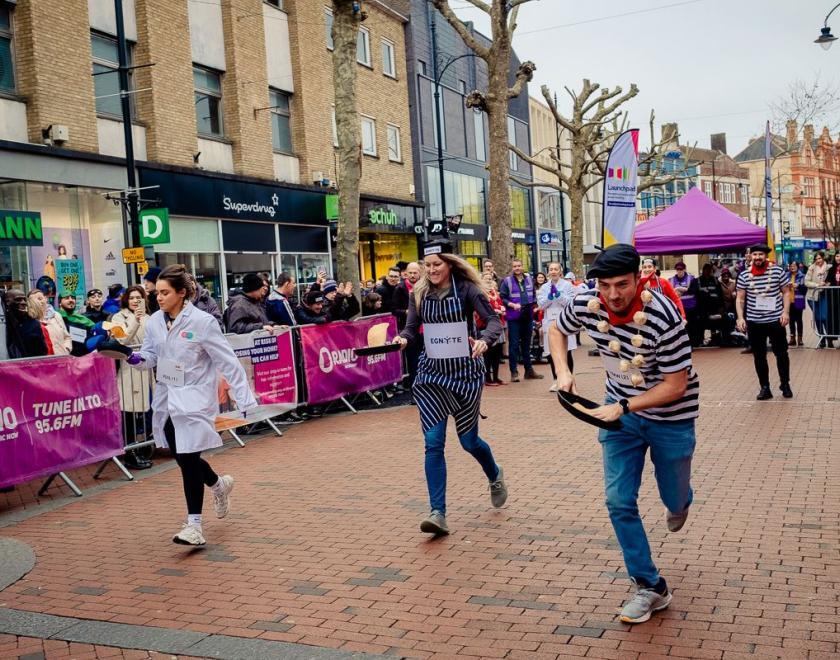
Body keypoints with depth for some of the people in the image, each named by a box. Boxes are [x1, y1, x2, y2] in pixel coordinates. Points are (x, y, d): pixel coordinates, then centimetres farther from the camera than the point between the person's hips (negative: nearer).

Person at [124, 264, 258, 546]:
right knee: (181, 457, 13)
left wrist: (245, 400, -15)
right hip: (167, 399, 6)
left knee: (188, 459, -7)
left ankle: (194, 525, 3)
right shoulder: (155, 321, 2)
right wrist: (134, 358, -13)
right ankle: (219, 484, 42)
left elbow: (228, 362, -13)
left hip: (194, 401, -6)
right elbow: (150, 356, 11)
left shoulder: (202, 322, -14)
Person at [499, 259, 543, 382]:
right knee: (514, 344, -4)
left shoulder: (529, 279, 10)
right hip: (514, 317, -5)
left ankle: (529, 370, 22)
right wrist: (512, 305, -20)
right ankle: (514, 372, 1)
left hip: (528, 316, 5)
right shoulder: (507, 281, -4)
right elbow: (502, 298, -7)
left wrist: (533, 305, 4)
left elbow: (534, 295, 20)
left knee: (527, 344, 13)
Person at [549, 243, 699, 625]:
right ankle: (650, 587, 10)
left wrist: (623, 407, -29)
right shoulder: (585, 305, -18)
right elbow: (557, 330, 5)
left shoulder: (662, 317, -32)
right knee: (619, 501, -4)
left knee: (674, 498, 14)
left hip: (671, 414, -3)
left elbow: (676, 385, -24)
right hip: (621, 409, 4)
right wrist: (563, 372, -11)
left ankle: (679, 501, 54)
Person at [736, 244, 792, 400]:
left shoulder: (777, 271, -4)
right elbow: (740, 299, 3)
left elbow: (786, 292, 2)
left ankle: (785, 384, 25)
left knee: (781, 353, 8)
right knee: (759, 356, 6)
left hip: (775, 320, -1)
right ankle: (765, 387, 16)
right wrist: (740, 317, -7)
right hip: (754, 322, 1)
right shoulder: (744, 275, 0)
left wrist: (786, 312, -9)